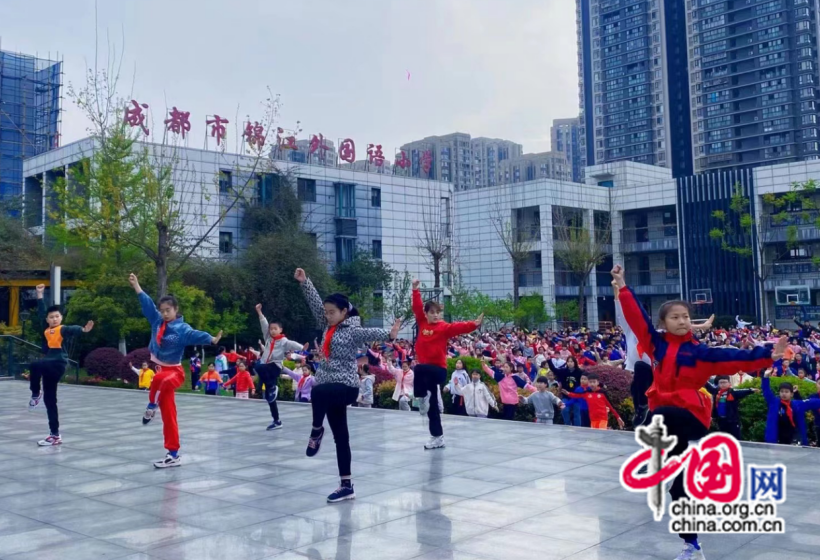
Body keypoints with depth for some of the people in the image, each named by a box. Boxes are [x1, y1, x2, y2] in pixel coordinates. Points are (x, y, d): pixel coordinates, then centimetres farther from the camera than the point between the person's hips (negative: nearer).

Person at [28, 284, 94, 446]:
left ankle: (35, 394, -10)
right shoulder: (46, 329, 12)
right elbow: (41, 312, 22)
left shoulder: (64, 329, -4)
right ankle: (55, 435, 13)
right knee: (49, 401, 8)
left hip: (58, 364, -7)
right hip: (48, 365, 7)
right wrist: (40, 295, 25)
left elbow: (73, 329, -25)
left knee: (35, 366, -36)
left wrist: (83, 329, -46)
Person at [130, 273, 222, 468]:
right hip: (161, 369, 6)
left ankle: (152, 406, -14)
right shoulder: (157, 321, 3)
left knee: (160, 378, -42)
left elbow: (196, 335, -30)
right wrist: (136, 285, 6)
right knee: (168, 416, 5)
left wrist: (213, 339, -48)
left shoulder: (182, 329, -13)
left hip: (174, 371, -6)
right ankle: (173, 455, 11)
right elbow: (147, 303, 6)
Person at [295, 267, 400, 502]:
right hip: (330, 386, 8)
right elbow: (315, 303, 14)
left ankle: (317, 431, -13)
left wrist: (389, 335, -46)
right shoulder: (329, 326, 11)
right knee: (340, 436, 8)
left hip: (346, 386, -8)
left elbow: (371, 333, -28)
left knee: (318, 391, -39)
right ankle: (347, 486, 12)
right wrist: (304, 282, 10)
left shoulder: (354, 329, -10)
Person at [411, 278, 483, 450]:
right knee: (432, 406, 9)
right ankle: (437, 438, 17)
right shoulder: (422, 324, 7)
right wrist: (415, 290, 6)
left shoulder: (444, 327, -6)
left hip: (438, 369, -5)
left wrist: (474, 324, -36)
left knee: (418, 369, -38)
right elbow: (417, 308, 9)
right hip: (425, 369, 5)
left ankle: (422, 397, -14)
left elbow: (459, 327, -20)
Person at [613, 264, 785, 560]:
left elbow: (732, 358, -11)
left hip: (689, 414, -4)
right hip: (665, 415, 4)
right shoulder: (657, 343, 5)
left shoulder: (699, 352, -3)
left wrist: (767, 354, -22)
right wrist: (622, 287, -3)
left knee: (659, 418, -39)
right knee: (679, 483, 9)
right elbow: (637, 317, 2)